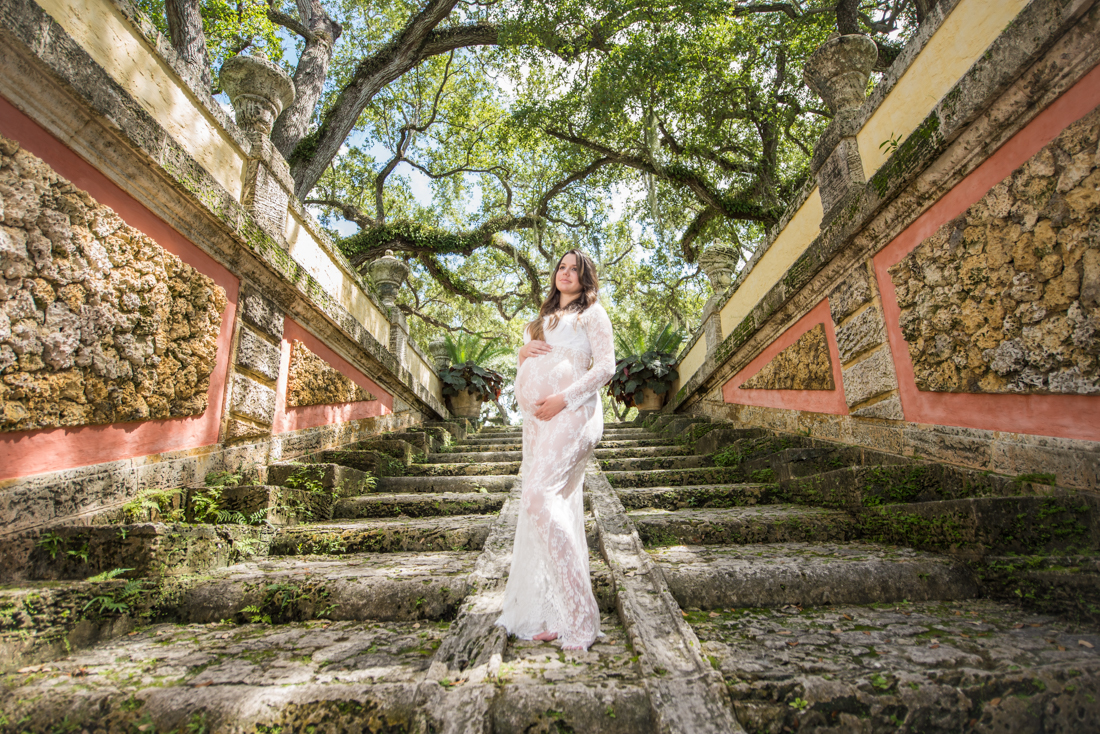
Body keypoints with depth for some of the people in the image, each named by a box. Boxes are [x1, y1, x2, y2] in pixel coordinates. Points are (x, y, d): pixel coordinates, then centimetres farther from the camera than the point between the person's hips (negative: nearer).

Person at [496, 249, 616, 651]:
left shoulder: (592, 313, 6)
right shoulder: (543, 318, 27)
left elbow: (606, 366, -5)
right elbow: (527, 371, 28)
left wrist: (565, 398, -16)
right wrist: (523, 351, 4)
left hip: (570, 415, -7)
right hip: (536, 420, 7)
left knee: (540, 497, -21)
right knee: (554, 506, 6)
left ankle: (577, 614, -12)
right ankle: (549, 614, 14)